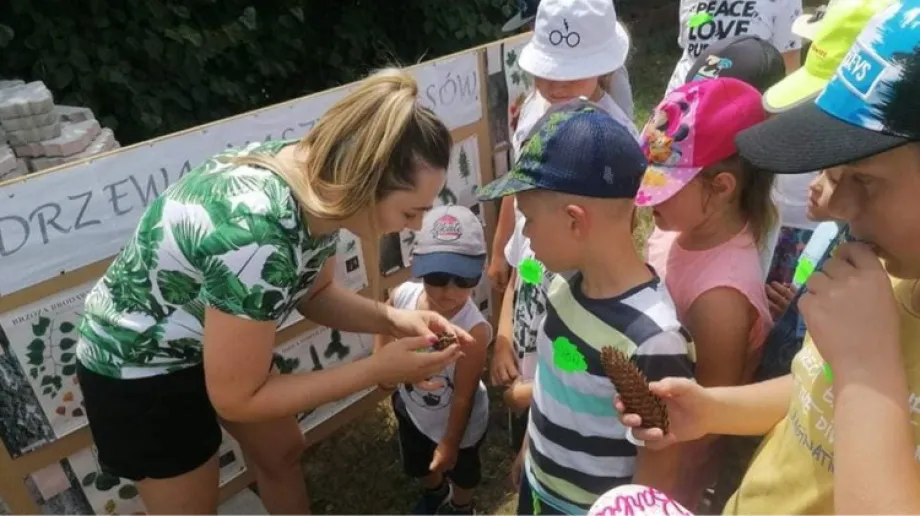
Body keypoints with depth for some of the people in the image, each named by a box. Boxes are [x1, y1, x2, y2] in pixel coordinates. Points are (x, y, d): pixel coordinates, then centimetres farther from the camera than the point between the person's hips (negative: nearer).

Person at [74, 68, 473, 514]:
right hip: (137, 366, -7)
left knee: (282, 452, 23)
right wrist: (379, 370, -27)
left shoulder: (317, 178, -18)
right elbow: (236, 398, -28)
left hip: (216, 339, 7)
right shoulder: (256, 234, -41)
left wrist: (392, 319, -19)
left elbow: (315, 294, -1)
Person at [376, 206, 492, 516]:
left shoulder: (474, 330, -41)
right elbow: (383, 337, -3)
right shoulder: (403, 296, -27)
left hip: (455, 422, -4)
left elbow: (463, 397, -26)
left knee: (461, 472, 29)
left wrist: (450, 443, -14)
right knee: (418, 466, 34)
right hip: (411, 408, 5)